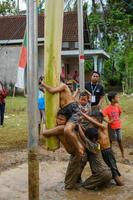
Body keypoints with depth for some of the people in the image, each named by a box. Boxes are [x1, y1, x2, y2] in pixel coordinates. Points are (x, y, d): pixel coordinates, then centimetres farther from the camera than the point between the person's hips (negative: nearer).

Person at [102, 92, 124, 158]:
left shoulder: (117, 106, 0)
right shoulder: (108, 108, -19)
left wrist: (118, 119, 10)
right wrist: (108, 121, -22)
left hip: (118, 126, 5)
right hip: (112, 127, -5)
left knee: (119, 140, 13)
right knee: (111, 140, 7)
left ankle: (123, 154, 22)